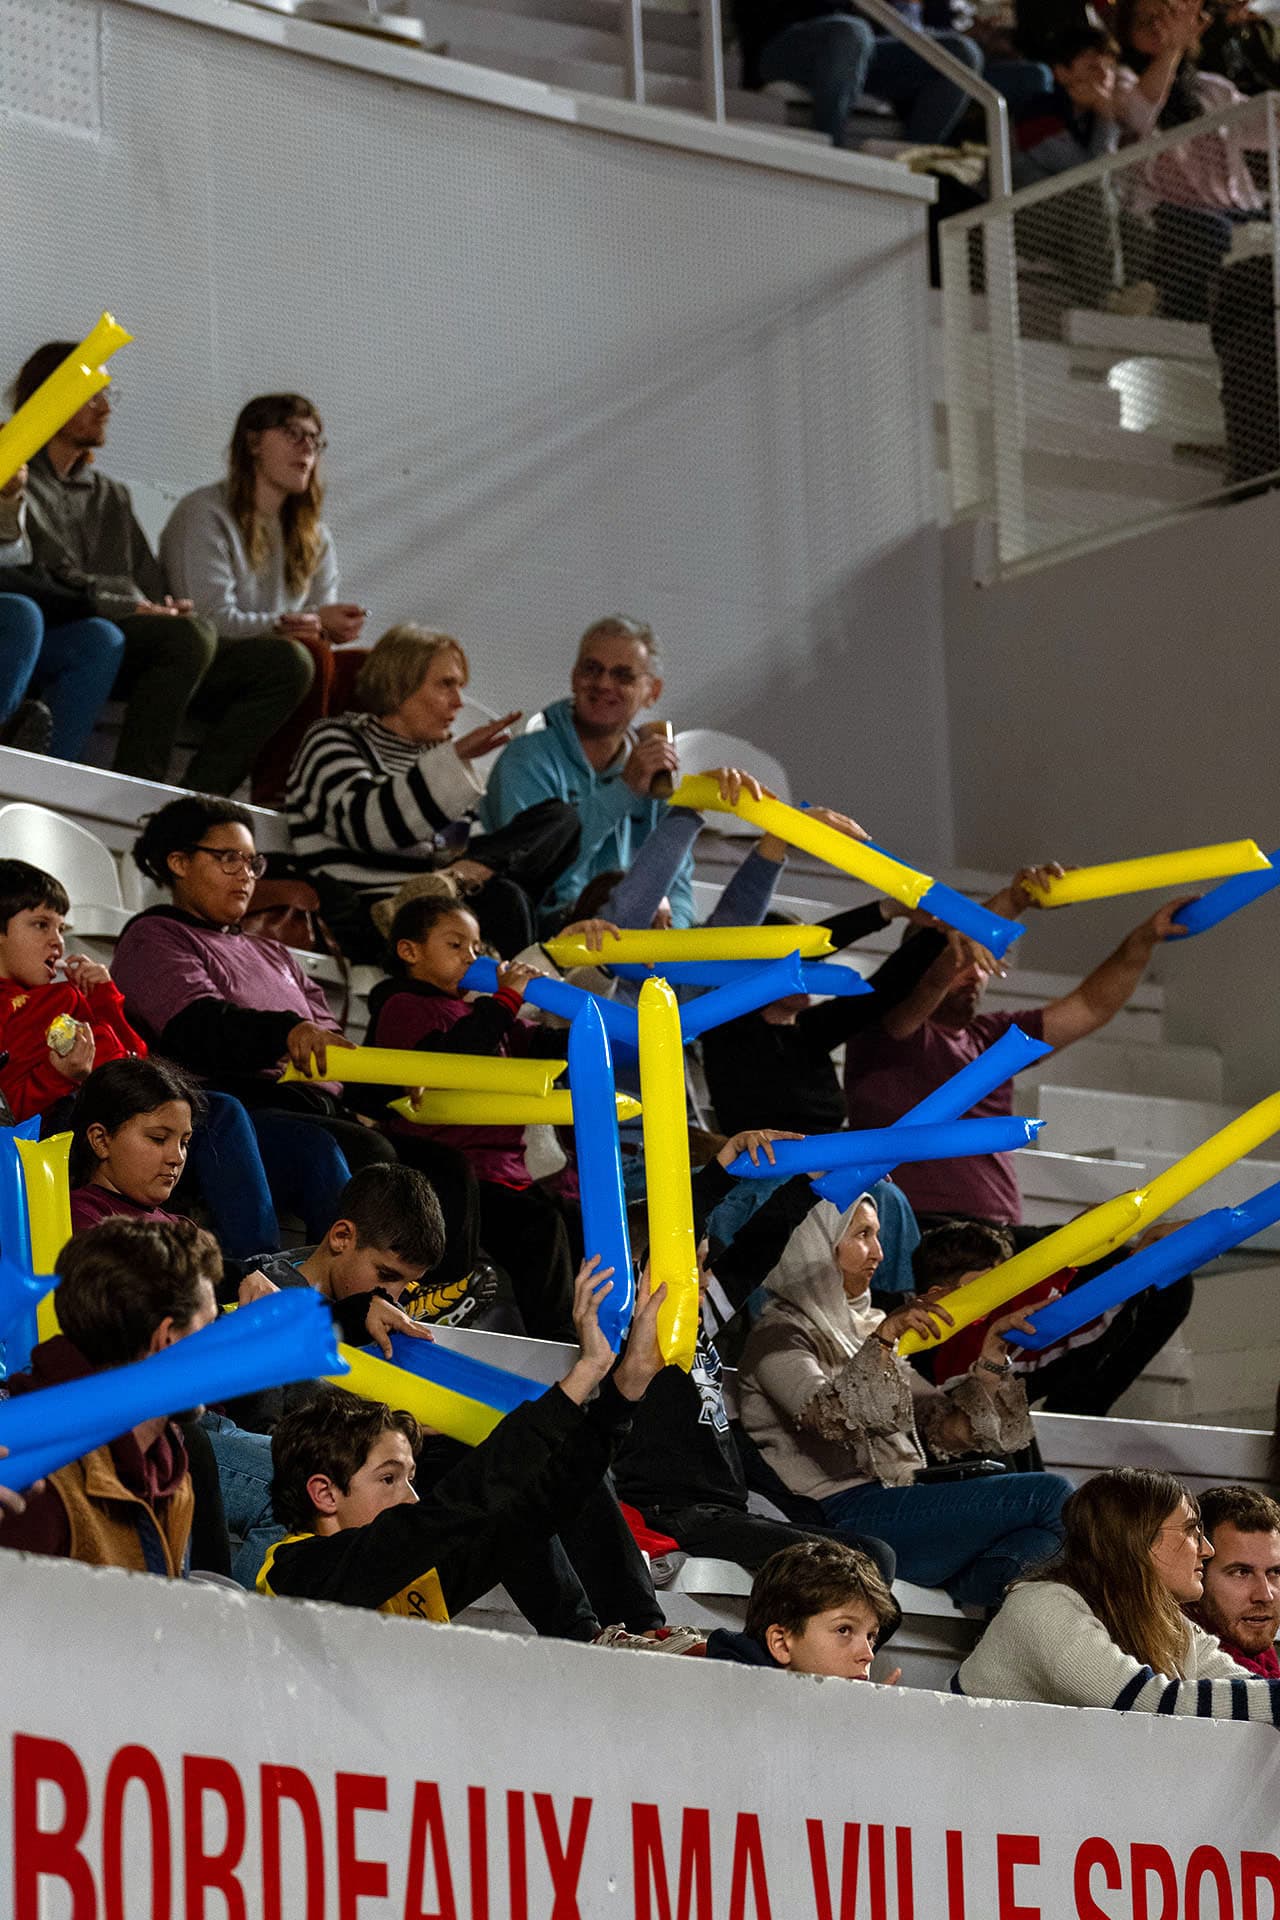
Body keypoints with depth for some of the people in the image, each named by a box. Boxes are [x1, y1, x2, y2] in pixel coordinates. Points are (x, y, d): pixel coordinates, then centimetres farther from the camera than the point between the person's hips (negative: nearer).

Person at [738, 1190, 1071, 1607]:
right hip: (849, 1515, -8)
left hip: (897, 1502, 8)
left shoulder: (865, 1326, 24)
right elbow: (830, 1416, -22)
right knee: (1050, 1495, -19)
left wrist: (993, 1351, 6)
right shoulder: (779, 1334, 0)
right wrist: (883, 1339, -30)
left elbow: (948, 1425, 17)